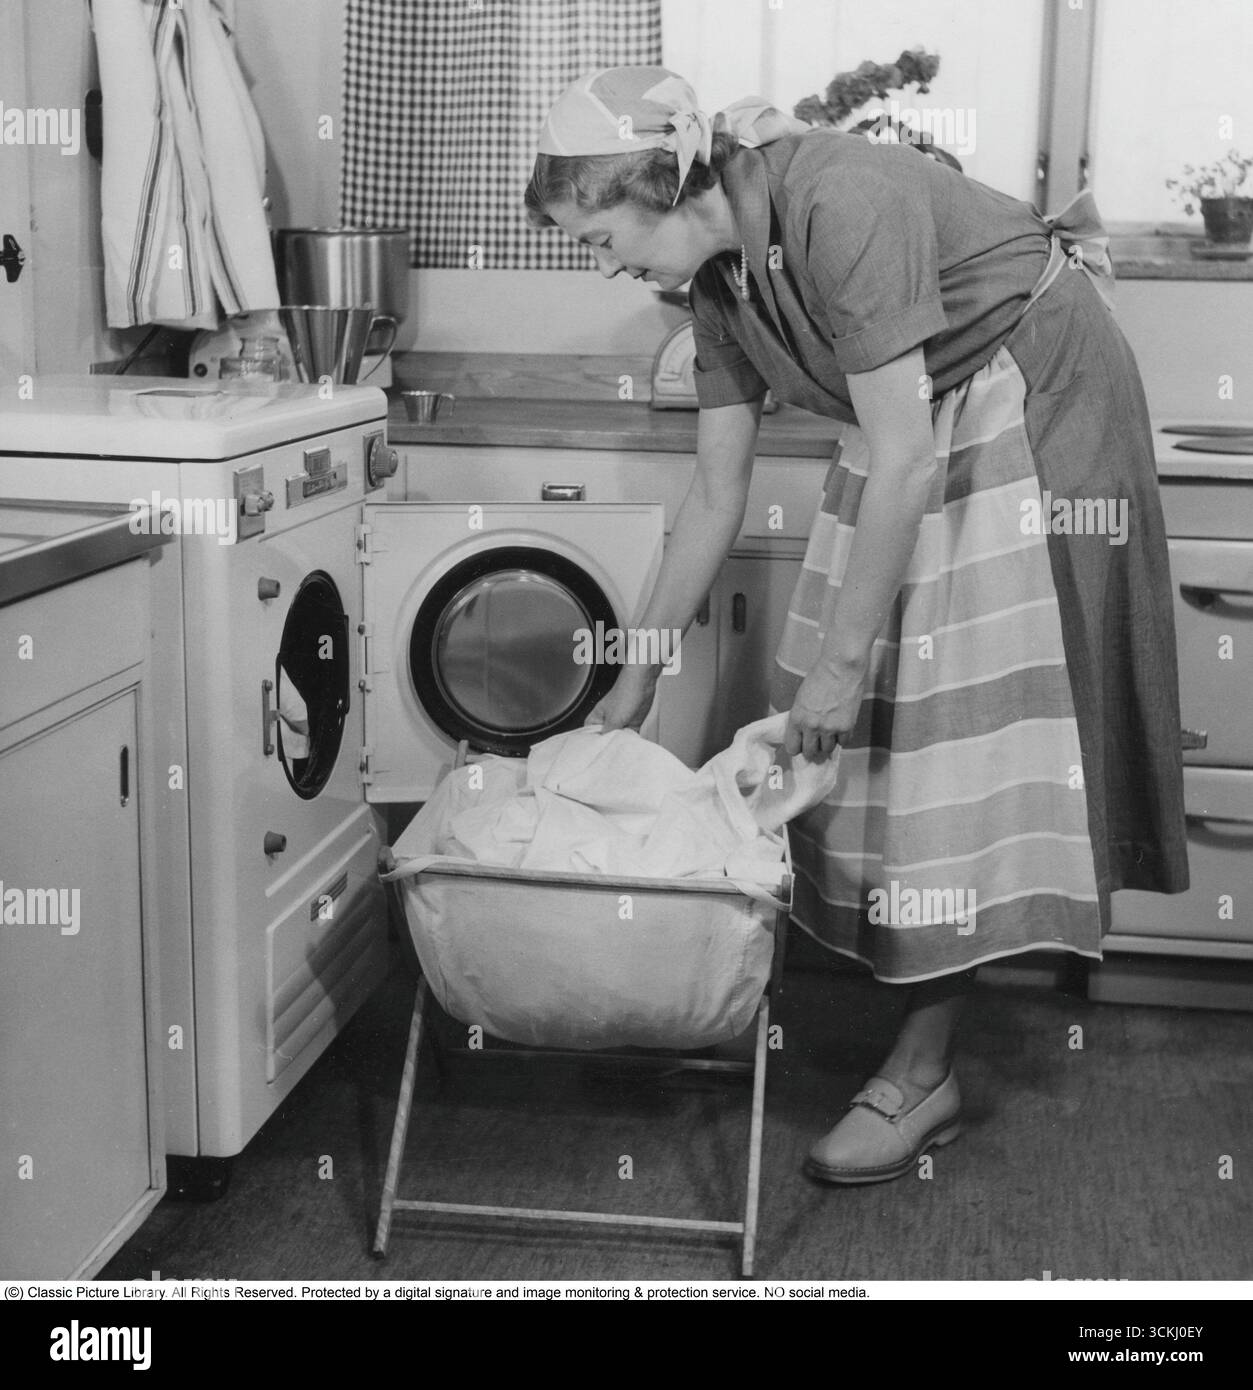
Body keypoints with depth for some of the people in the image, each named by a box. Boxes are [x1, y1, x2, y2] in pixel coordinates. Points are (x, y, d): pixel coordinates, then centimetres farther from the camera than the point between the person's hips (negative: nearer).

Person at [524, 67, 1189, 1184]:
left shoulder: (840, 204, -28)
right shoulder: (720, 278, -2)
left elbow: (902, 461, -28)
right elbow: (717, 494, 5)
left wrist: (841, 661, -23)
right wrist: (639, 675, 6)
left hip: (1035, 407, -8)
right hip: (926, 431, 8)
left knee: (966, 723, -9)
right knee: (878, 727, 4)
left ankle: (924, 1073, -3)